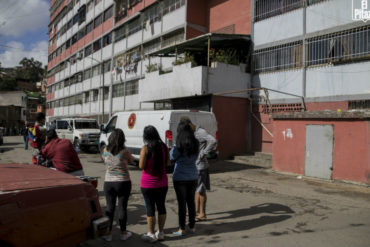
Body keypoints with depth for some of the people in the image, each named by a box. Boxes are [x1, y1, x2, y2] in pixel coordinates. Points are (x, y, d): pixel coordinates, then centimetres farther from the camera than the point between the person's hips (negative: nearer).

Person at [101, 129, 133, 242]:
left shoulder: (105, 151, -5)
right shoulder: (125, 151, -14)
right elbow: (131, 160, 4)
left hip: (108, 183, 2)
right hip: (123, 182, -2)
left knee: (109, 207, 11)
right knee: (122, 207, 8)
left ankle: (108, 233, 18)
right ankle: (123, 233, 20)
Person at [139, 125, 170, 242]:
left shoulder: (145, 148, -15)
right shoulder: (164, 147, -1)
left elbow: (141, 166, -16)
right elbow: (167, 163, 7)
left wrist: (143, 158, 1)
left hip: (148, 184, -4)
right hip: (162, 183, 5)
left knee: (150, 208, 6)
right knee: (161, 206, 14)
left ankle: (151, 234, 16)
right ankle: (160, 233, 25)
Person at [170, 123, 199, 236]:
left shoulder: (179, 145, -16)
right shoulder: (195, 144, 1)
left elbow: (172, 157, -7)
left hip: (180, 177, -5)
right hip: (193, 177, 5)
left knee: (181, 203, 3)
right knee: (191, 201, 15)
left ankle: (181, 229, 11)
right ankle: (192, 226, 25)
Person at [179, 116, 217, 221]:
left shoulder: (201, 132, -17)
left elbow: (213, 141, -32)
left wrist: (203, 153, -24)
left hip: (200, 166, -9)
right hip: (193, 165, 9)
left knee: (201, 190, -1)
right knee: (196, 189, 18)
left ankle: (202, 214, 10)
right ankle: (197, 210, 31)